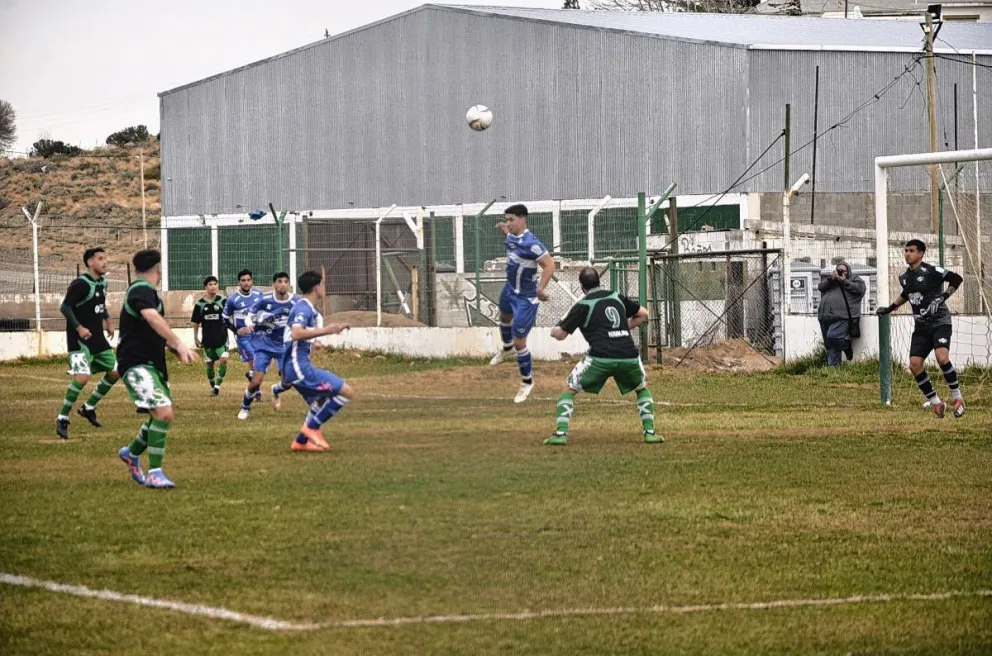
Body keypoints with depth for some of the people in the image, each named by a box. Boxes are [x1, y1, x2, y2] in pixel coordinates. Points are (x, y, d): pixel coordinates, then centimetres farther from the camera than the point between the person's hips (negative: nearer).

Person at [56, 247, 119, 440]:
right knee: (82, 376, -22)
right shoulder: (80, 284, -17)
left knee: (115, 372, 12)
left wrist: (108, 319, 11)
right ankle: (62, 419, -10)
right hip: (81, 340, -9)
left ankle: (89, 407, 27)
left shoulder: (102, 283, 9)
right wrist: (79, 328, -27)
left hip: (98, 338, 9)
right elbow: (65, 307, -19)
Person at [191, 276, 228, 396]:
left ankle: (218, 384, -11)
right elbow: (196, 322, 7)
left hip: (221, 337, -2)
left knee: (223, 360, -19)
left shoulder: (223, 301, -4)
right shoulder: (200, 304, -1)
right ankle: (212, 386, 26)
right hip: (207, 339, 2)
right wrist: (195, 337, 8)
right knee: (210, 363, 10)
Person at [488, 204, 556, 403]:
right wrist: (504, 229, 35)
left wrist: (541, 288, -45)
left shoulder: (530, 243, -32)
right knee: (504, 317, 38)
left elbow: (549, 265, -35)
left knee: (519, 342, -4)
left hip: (525, 298, -10)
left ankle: (527, 382, 16)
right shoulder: (512, 237, -5)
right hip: (510, 289, 10)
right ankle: (506, 349, 70)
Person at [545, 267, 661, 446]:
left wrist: (554, 330, 30)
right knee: (642, 389, 30)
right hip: (628, 356, 3)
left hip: (601, 357, -3)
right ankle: (650, 432, 17)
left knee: (569, 389, 14)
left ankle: (561, 433, -1)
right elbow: (643, 314, 26)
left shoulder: (582, 306, 6)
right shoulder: (617, 297, 18)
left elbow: (560, 334, 7)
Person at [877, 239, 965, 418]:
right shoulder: (904, 277, 9)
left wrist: (943, 297, -17)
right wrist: (891, 308, 27)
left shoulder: (931, 271, -12)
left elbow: (957, 279, -11)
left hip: (940, 322, -7)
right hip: (921, 327, 7)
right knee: (915, 364, -8)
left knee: (942, 357, -28)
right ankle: (936, 403, 4)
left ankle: (957, 397, -11)